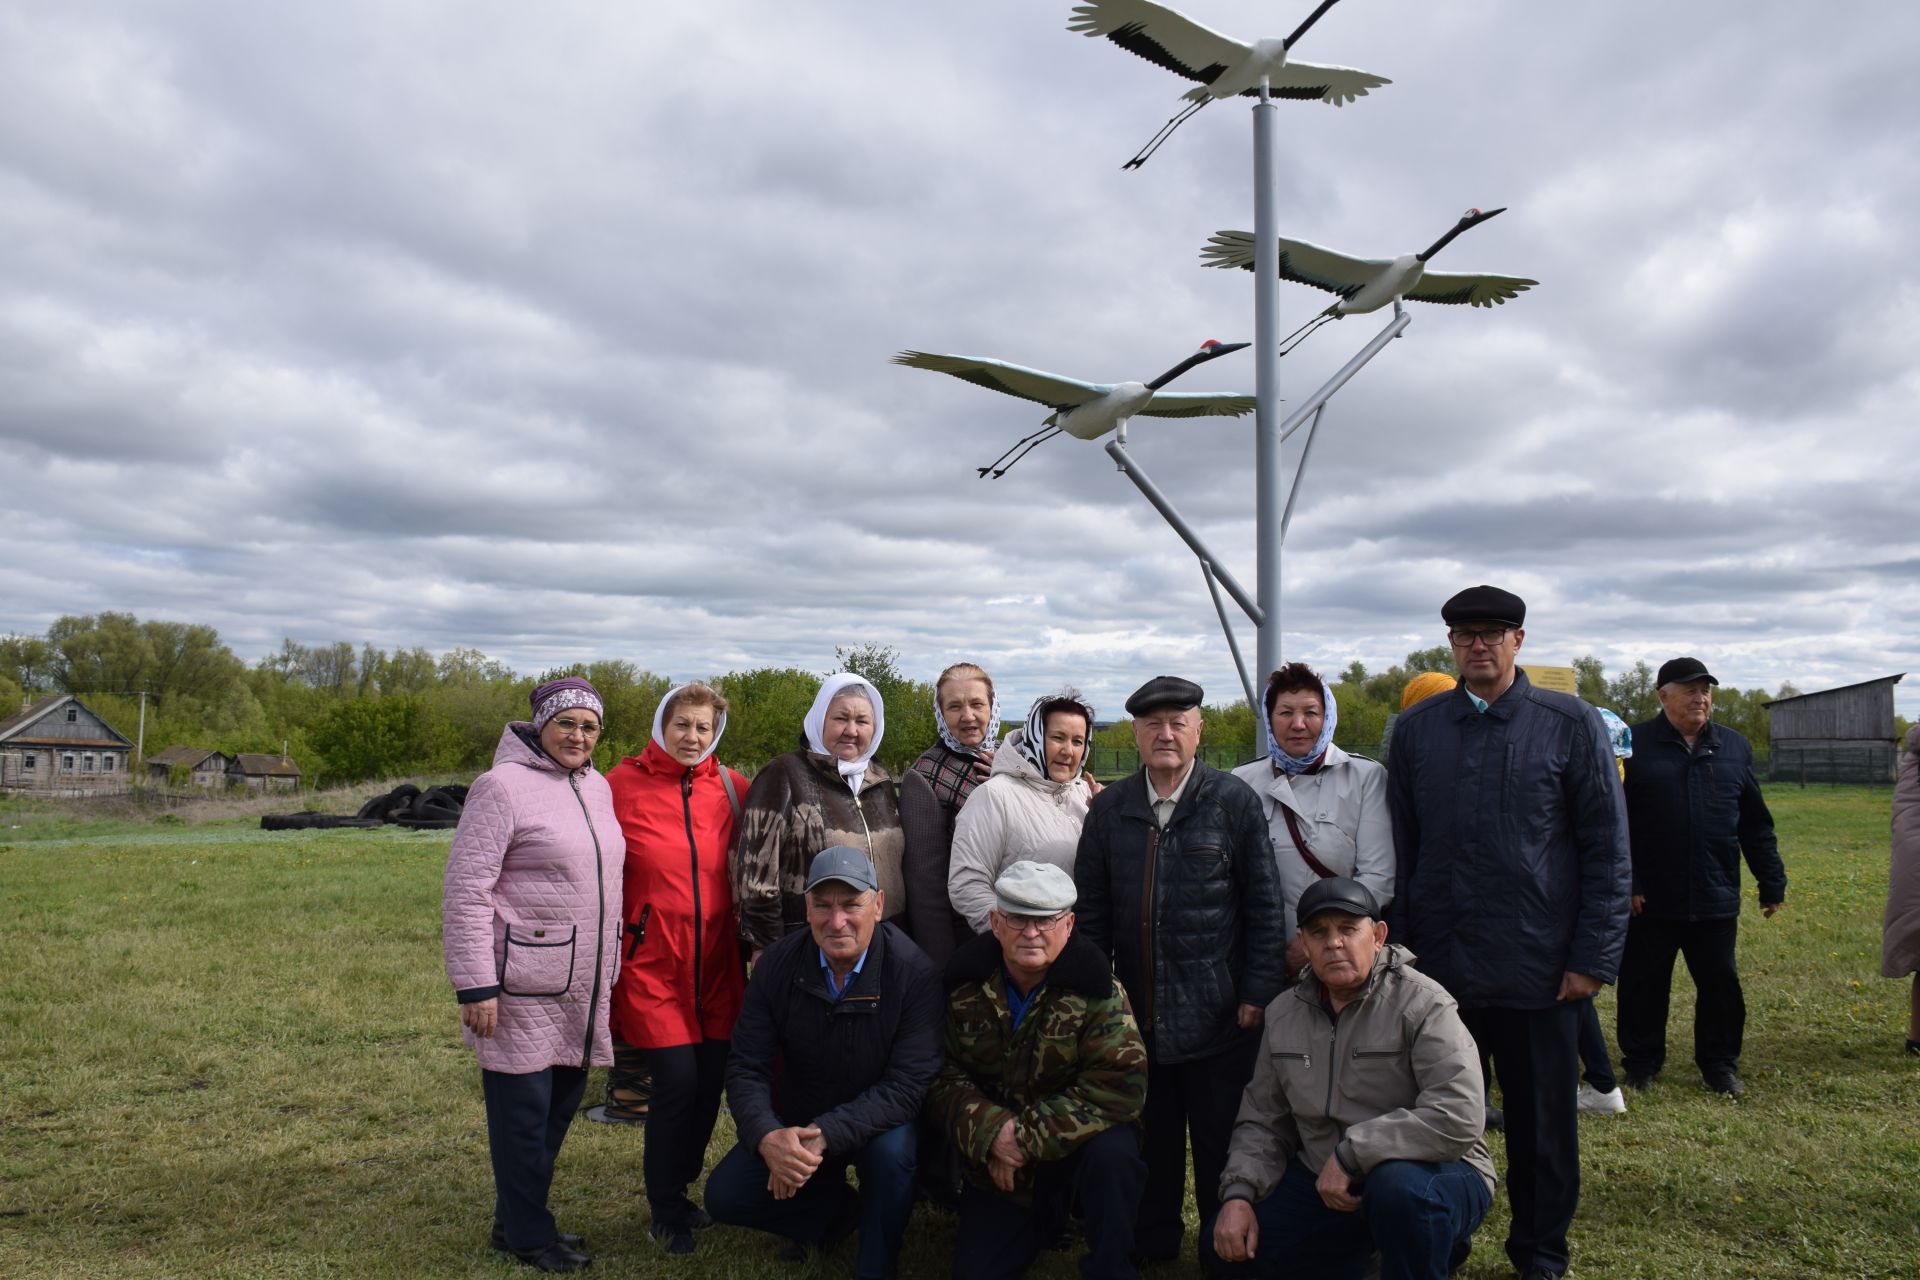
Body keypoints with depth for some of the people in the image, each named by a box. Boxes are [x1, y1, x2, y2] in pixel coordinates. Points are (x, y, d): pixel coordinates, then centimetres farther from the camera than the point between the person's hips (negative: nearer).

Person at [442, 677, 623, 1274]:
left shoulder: (597, 788, 10)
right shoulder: (503, 786, -12)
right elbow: (465, 890, -14)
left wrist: (610, 969, 19)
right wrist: (475, 987, -17)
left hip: (582, 986, 7)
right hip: (525, 988, -7)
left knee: (562, 1100, 14)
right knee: (523, 1106, 2)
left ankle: (520, 1218, 31)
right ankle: (527, 1232, 20)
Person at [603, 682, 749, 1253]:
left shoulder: (729, 787, 3)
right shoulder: (623, 783, -5)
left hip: (716, 961, 3)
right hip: (652, 962, -3)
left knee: (711, 1078, 6)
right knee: (678, 1079, -7)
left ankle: (680, 1190, 32)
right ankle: (667, 1213, 17)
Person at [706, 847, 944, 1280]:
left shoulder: (913, 971, -23)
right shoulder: (778, 964, -12)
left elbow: (907, 1084, -25)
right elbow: (746, 1068, -11)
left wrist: (826, 1135, -35)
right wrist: (766, 1137, -31)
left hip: (876, 1123, -3)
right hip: (794, 1125, 3)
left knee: (893, 1150, -34)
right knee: (723, 1195, -12)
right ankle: (838, 1211, 12)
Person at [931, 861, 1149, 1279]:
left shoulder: (1096, 988, -17)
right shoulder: (964, 982, -8)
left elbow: (1120, 1084, -26)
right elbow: (943, 1076, -6)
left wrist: (1027, 1137, -27)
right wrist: (990, 1131, -25)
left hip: (1079, 1140, -3)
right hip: (994, 1160, 4)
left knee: (1113, 1153, -35)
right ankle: (1045, 1218, 31)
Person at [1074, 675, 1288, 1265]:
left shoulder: (1234, 801, -3)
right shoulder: (1109, 808, 6)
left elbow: (1264, 906, -3)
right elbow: (1089, 908, 9)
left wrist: (1259, 992, -7)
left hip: (1219, 1018, -2)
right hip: (1135, 1016, 3)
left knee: (1221, 1148, 9)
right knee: (1149, 1146, 13)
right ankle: (1151, 1248, 31)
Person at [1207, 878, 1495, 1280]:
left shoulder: (1421, 1004, -17)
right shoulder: (1283, 1014, 4)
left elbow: (1457, 1118, -28)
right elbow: (1263, 1120, 9)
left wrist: (1350, 1154, -25)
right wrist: (1239, 1194, -7)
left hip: (1431, 1172, -6)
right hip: (1325, 1181, 6)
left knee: (1399, 1187, -39)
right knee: (1225, 1245, -1)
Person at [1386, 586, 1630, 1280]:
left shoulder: (1571, 724, 0)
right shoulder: (1415, 728, 7)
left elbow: (1607, 850, -1)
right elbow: (1400, 850, 9)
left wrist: (1593, 957, -6)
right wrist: (1401, 948, 5)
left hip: (1538, 969, -2)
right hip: (1438, 966, 2)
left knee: (1542, 1124, 10)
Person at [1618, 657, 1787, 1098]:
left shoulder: (1734, 748, 10)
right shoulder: (1635, 745, -4)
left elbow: (1756, 825, 14)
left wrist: (1772, 882, 11)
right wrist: (1625, 883, -12)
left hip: (1716, 898, 3)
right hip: (1651, 898, -3)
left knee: (1720, 985, 11)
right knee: (1643, 985, 7)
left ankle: (1720, 1064, 28)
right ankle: (1640, 1063, 22)